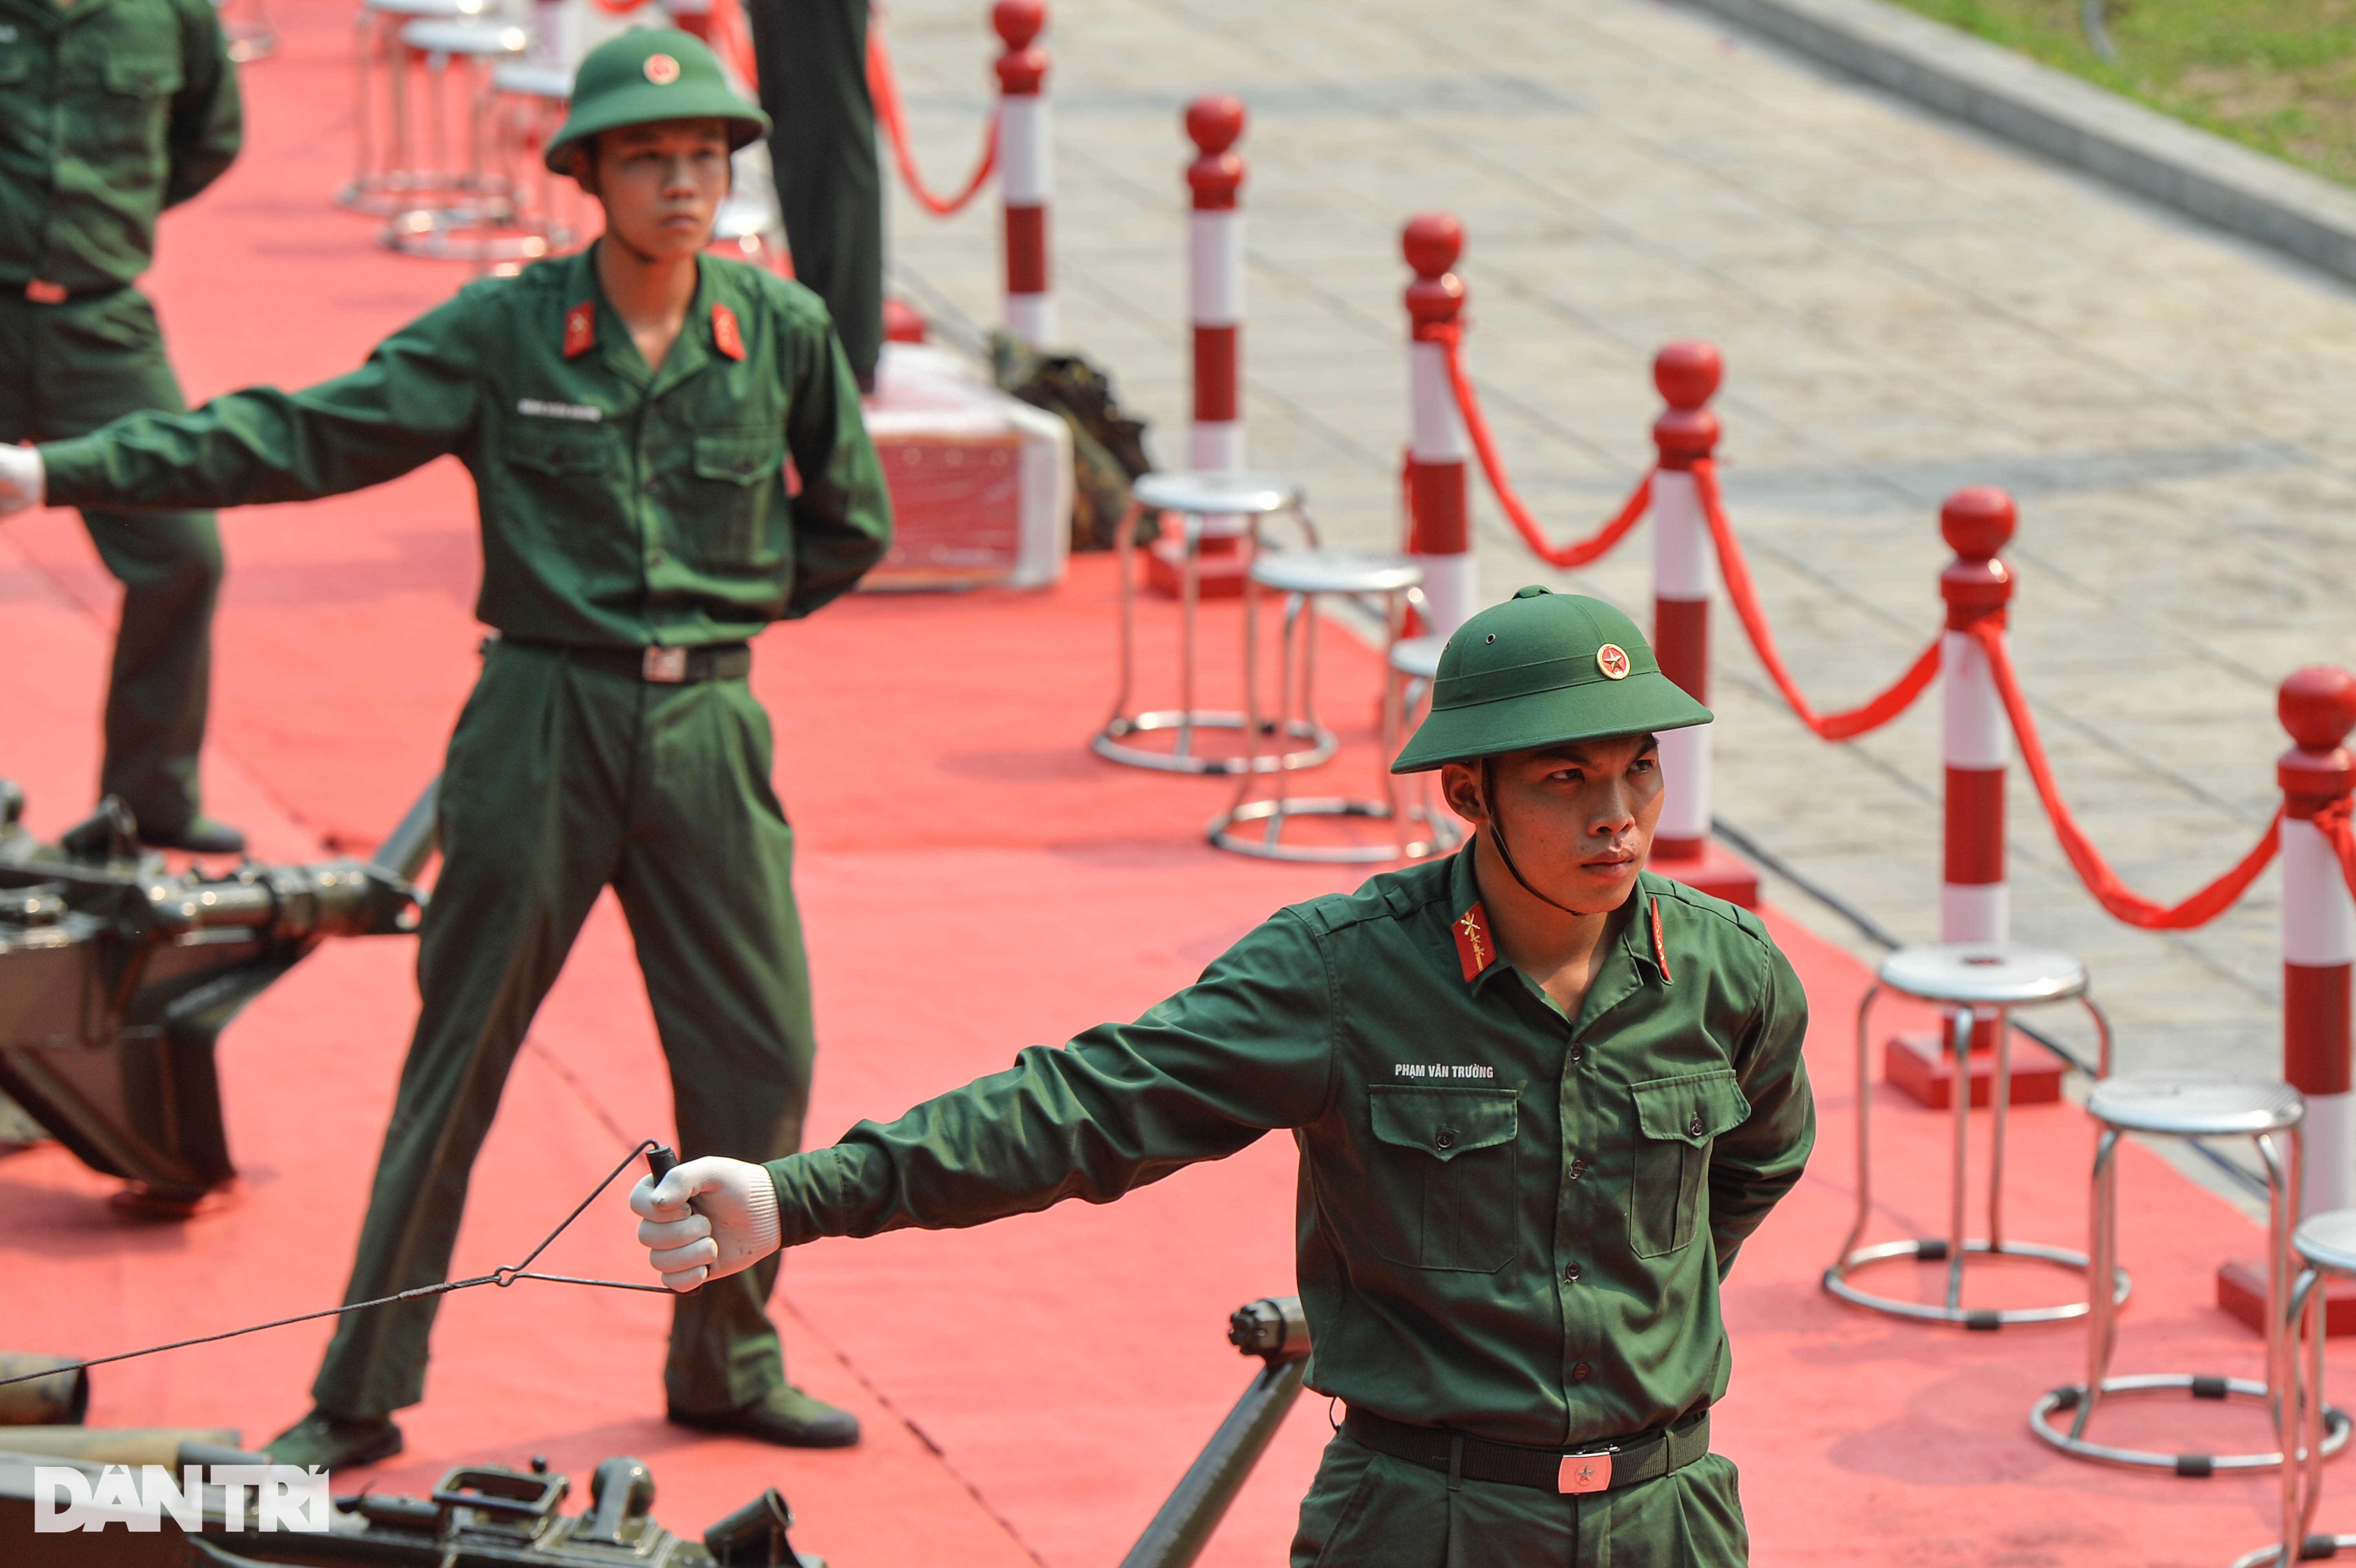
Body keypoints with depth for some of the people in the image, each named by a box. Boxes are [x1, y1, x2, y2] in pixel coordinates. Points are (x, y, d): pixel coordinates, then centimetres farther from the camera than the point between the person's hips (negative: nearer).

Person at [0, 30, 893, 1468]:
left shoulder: (784, 334, 1)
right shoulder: (502, 334, -5)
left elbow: (851, 527, 15)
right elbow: (297, 438, -8)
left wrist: (720, 605, 4)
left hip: (709, 732, 2)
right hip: (542, 721, -2)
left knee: (759, 1054, 4)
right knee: (456, 1063, 1)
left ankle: (726, 1365, 21)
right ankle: (362, 1395, 8)